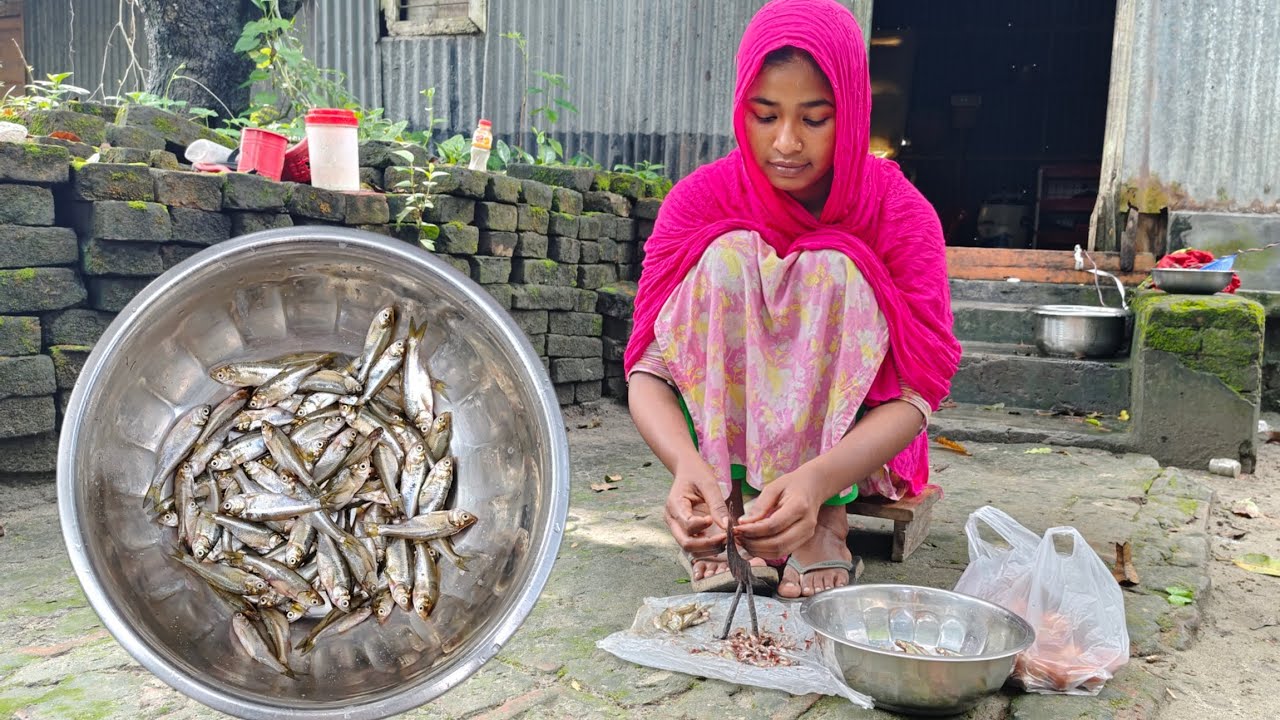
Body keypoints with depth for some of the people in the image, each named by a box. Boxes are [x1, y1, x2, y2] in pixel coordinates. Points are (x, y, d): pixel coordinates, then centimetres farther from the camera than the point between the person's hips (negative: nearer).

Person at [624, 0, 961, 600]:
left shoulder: (902, 213, -15)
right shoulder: (701, 199, -14)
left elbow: (915, 393, -23)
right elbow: (648, 370, -21)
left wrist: (813, 479, -43)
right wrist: (688, 465, -44)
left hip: (846, 444, 0)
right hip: (720, 432, 1)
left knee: (831, 269, -26)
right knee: (730, 256, -25)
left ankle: (821, 524, -27)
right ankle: (720, 524, -27)